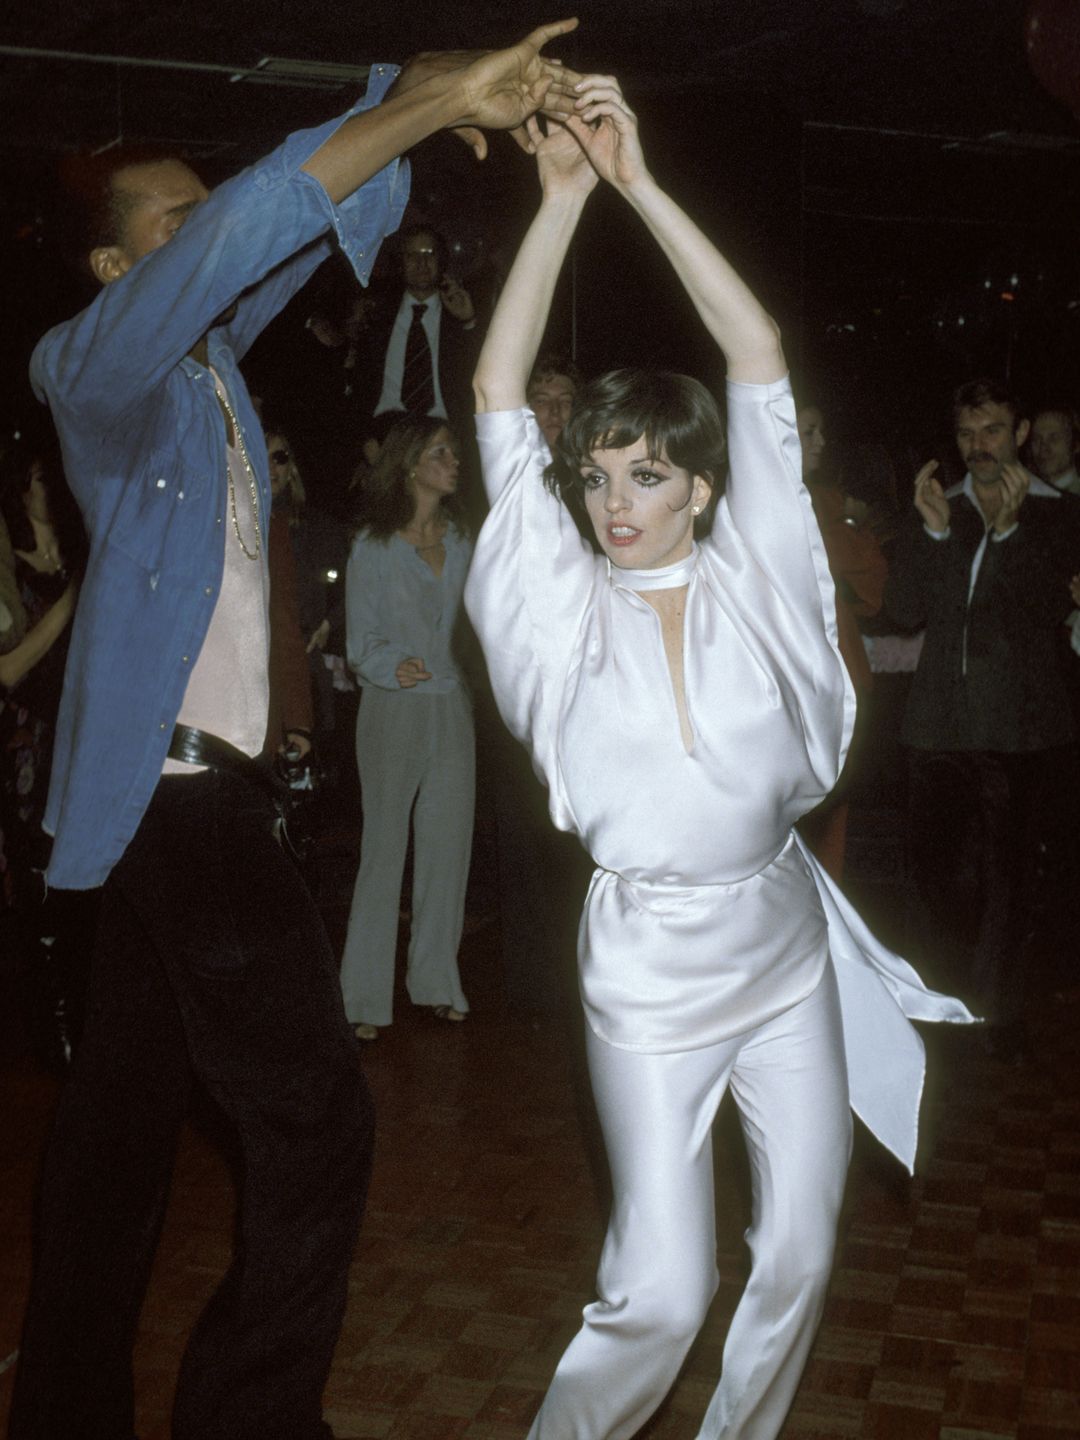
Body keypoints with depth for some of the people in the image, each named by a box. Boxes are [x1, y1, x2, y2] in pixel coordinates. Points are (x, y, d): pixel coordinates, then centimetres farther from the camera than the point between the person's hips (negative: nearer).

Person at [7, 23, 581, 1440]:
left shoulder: (211, 345, 14)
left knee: (128, 1103, 16)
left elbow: (313, 215, 10)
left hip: (182, 793, 9)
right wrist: (435, 105, -28)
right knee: (313, 1120, -8)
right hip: (176, 787, -9)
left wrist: (428, 94, -8)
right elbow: (223, 245, -27)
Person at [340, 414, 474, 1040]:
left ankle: (436, 978, 20)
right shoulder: (374, 547, -2)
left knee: (448, 847, 6)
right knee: (384, 849, -3)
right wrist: (393, 667, -22)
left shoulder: (462, 541, 10)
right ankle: (365, 997, 5)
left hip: (453, 709, 4)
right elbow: (362, 640, -3)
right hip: (394, 709, -4)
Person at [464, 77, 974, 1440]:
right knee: (663, 1289, -4)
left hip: (787, 943, 3)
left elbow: (760, 356, -7)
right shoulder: (565, 602, -3)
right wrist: (561, 196, -9)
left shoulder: (753, 578, -1)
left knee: (799, 1252, 11)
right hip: (648, 960, -2)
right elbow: (499, 393, -7)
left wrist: (643, 182, -10)